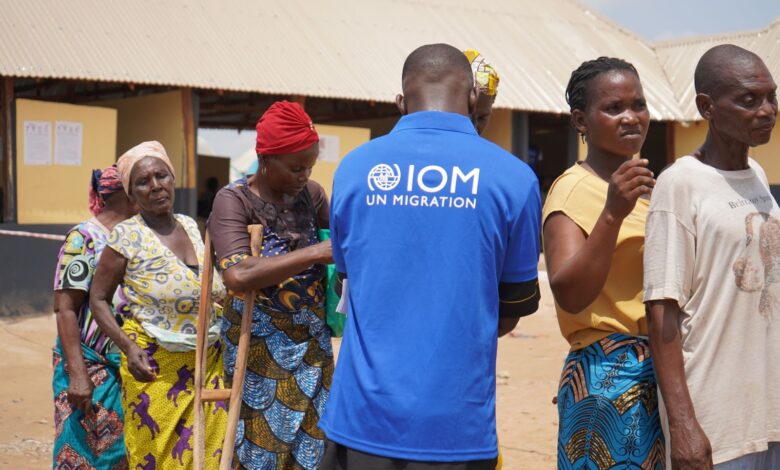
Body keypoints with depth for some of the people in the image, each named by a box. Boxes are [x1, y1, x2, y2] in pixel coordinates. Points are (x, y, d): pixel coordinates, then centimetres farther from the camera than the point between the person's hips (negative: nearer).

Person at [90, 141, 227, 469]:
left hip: (209, 361, 5)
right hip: (155, 365, -5)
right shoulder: (127, 236, -10)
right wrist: (128, 347, -17)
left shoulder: (190, 226, 7)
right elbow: (98, 299, -6)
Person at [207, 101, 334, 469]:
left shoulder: (311, 194, 3)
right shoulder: (234, 200, -11)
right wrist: (316, 253, -29)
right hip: (261, 348, -4)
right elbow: (238, 275, -26)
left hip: (313, 344, 5)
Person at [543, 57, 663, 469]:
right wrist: (612, 213, -30)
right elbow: (569, 294, -24)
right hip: (609, 374, -8)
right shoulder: (574, 188, -10)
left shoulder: (649, 186, 14)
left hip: (664, 372, 8)